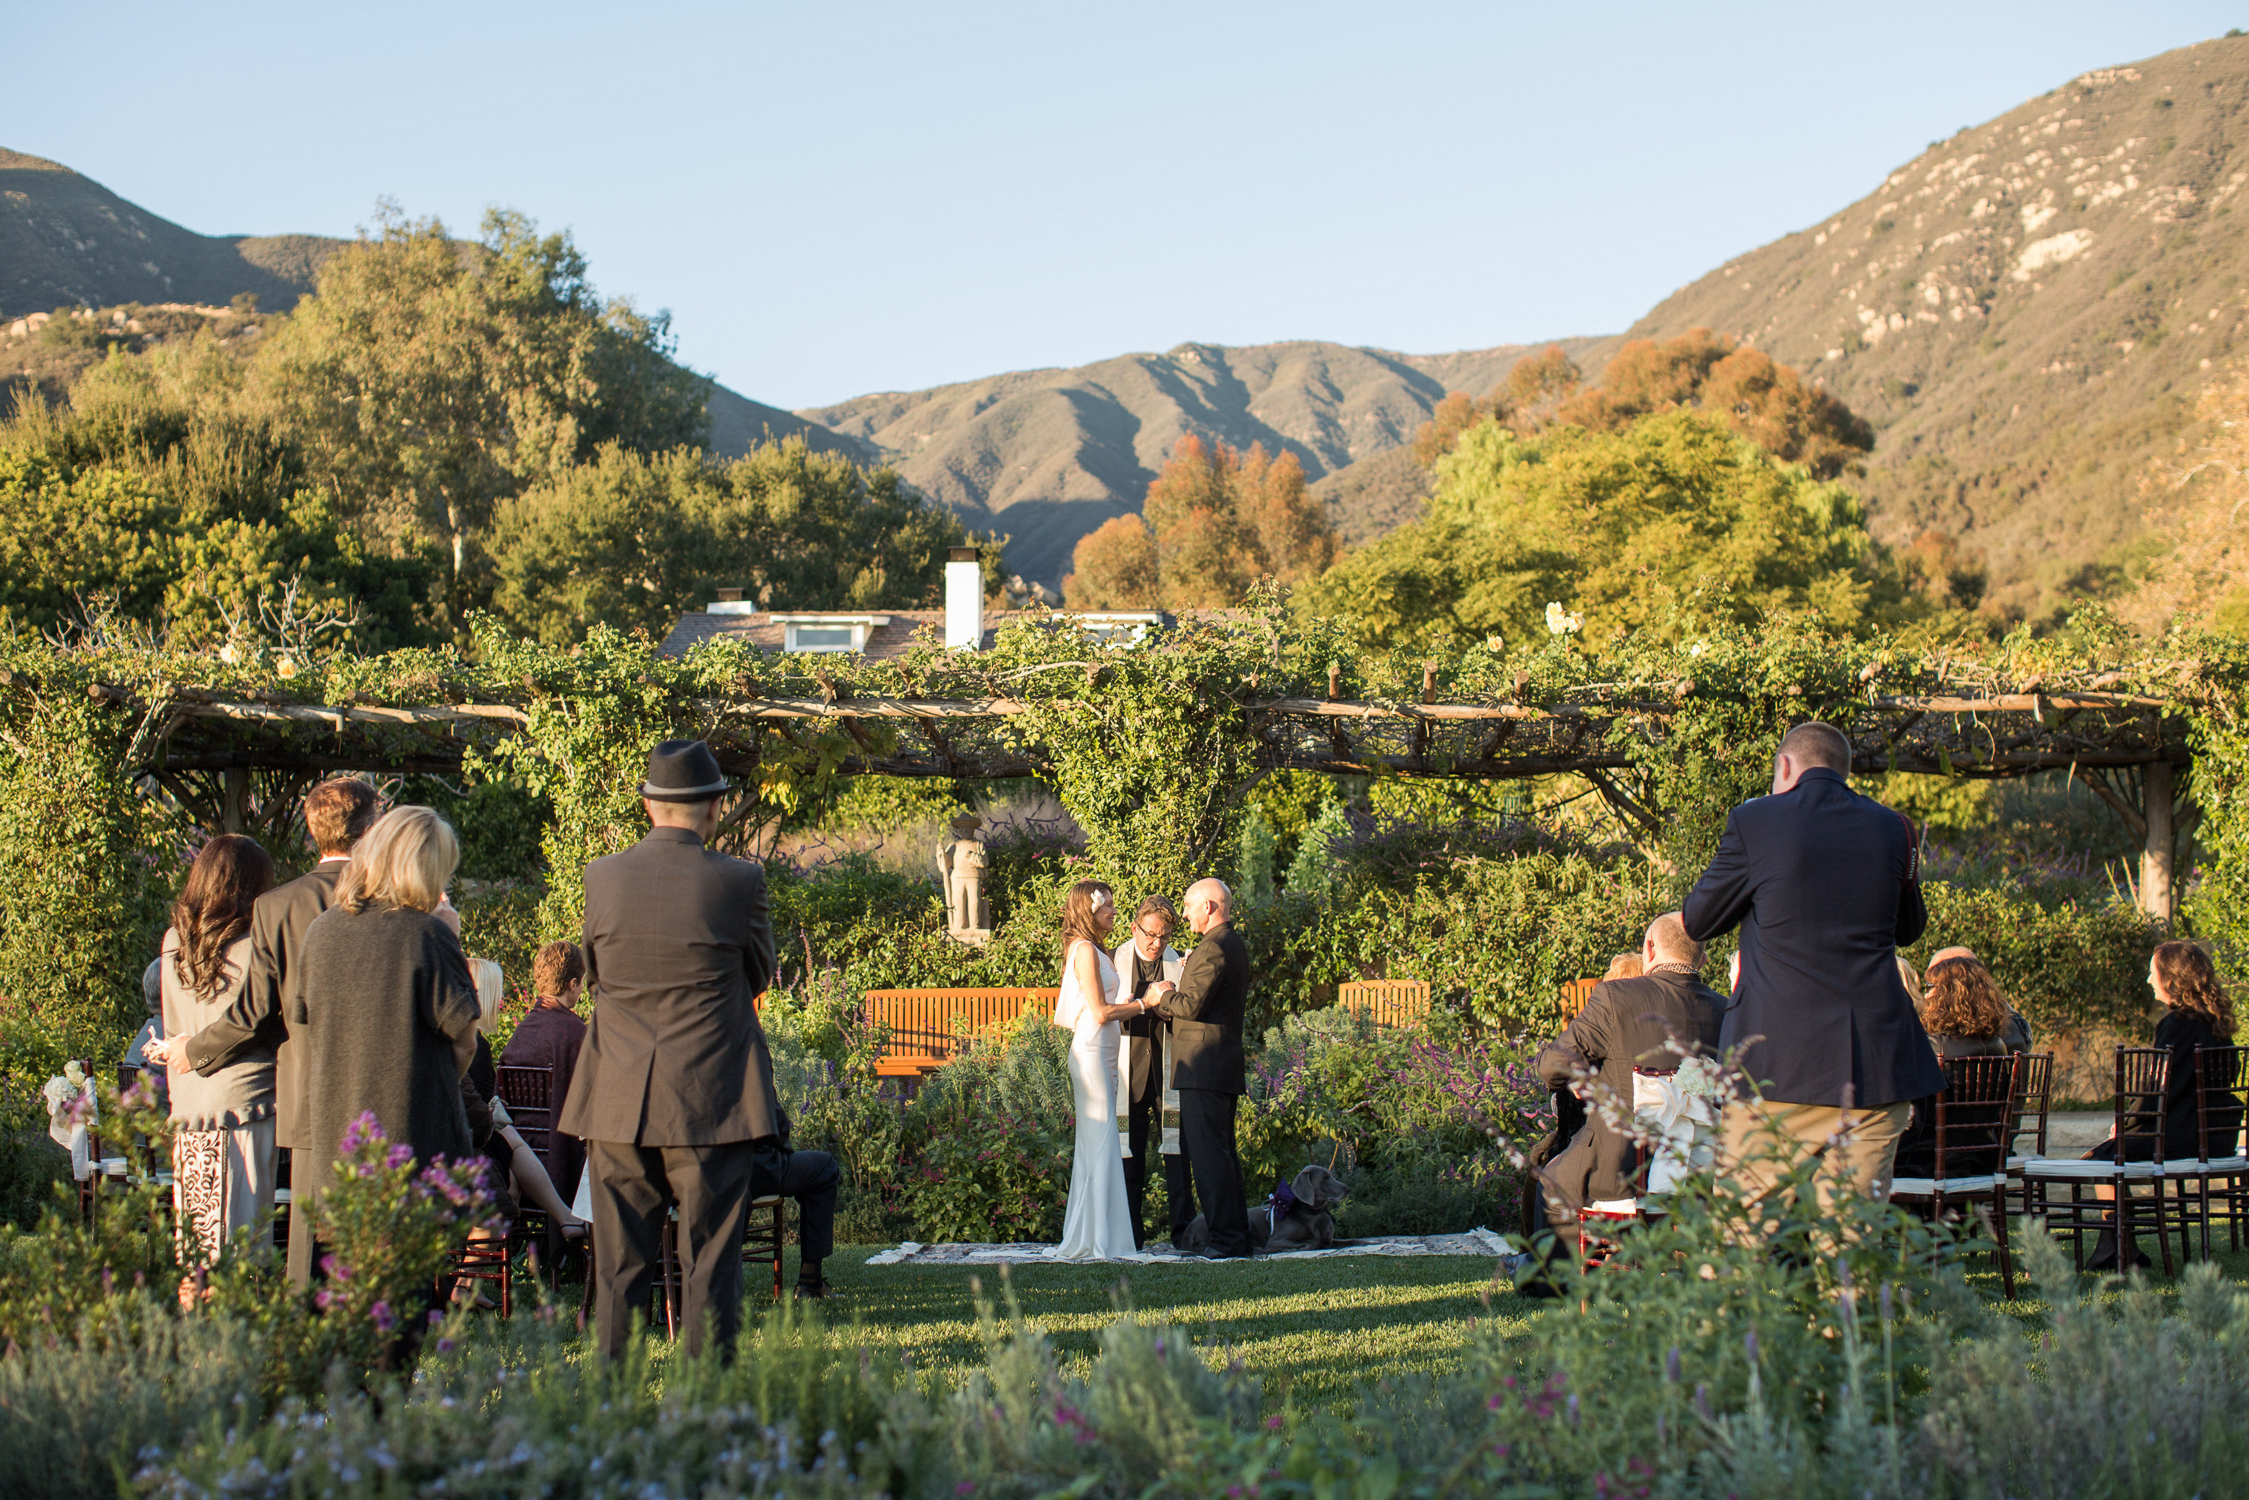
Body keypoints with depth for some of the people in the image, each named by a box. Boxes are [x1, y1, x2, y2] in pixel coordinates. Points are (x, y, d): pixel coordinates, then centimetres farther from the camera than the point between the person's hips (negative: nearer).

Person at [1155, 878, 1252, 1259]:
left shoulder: (1213, 948, -15)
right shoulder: (1234, 945, 18)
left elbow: (1191, 1006, -20)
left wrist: (1167, 994, -2)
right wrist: (1173, 1001, 17)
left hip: (1203, 1066, -11)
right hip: (1226, 1066, 11)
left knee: (1208, 1152, -9)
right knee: (1222, 1151, 14)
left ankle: (1226, 1237, -10)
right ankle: (1237, 1233, 17)